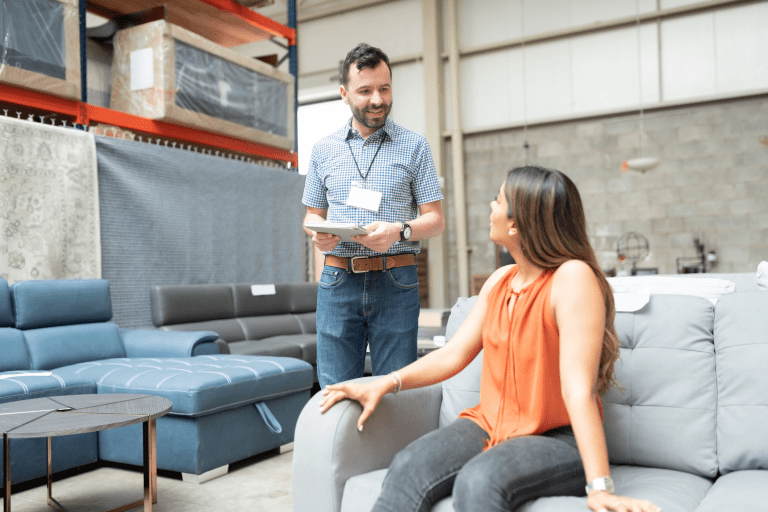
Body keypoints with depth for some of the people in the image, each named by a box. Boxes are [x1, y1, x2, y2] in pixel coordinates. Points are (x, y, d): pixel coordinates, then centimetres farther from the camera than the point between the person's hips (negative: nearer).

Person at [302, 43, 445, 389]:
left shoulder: (414, 146, 6)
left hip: (395, 282, -1)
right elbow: (313, 214, 19)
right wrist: (317, 232, -5)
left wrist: (399, 231, -16)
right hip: (338, 280, 2)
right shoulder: (324, 150, 12)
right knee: (334, 390, 3)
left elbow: (435, 220, 4)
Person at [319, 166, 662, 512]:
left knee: (479, 480, -36)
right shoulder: (500, 280, 8)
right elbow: (454, 354, 9)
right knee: (409, 468, -21)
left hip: (557, 440, -6)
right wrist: (385, 384, -2)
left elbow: (579, 390, -25)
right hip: (491, 425, 6)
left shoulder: (573, 278, -18)